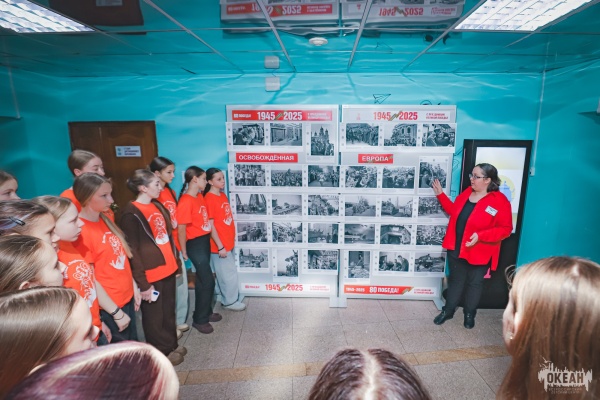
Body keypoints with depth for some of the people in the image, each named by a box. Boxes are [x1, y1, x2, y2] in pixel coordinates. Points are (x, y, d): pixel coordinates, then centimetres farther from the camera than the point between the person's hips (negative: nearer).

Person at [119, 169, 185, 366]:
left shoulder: (157, 206, 8)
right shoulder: (131, 214, -16)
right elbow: (133, 251, -16)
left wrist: (174, 262, 15)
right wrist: (143, 283, -15)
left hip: (168, 269, 7)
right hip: (151, 275, -7)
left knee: (169, 311, 20)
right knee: (155, 316, 12)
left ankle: (172, 345, 38)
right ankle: (162, 353, 30)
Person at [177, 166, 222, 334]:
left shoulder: (200, 196, 8)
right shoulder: (186, 201, -19)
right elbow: (181, 228, -16)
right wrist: (184, 252, -10)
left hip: (205, 241, 8)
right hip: (195, 244, -8)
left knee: (202, 280, 18)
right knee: (208, 281, -3)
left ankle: (206, 312, 32)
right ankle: (199, 319, 14)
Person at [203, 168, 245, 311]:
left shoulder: (223, 195, 8)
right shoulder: (209, 199, -17)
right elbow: (210, 226, -18)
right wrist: (220, 246, -17)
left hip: (228, 242, 8)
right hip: (220, 245, -8)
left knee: (229, 272, 19)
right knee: (228, 274, 4)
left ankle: (233, 297, 32)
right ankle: (230, 301, 21)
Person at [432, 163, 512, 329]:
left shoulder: (499, 201, -17)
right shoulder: (467, 192, 2)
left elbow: (505, 229, -17)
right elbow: (453, 210, 14)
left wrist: (480, 236, -28)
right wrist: (440, 194, 8)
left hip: (478, 252, -5)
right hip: (456, 248, 5)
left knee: (474, 283, 15)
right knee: (456, 280, 19)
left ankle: (470, 314, 35)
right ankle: (448, 310, 33)